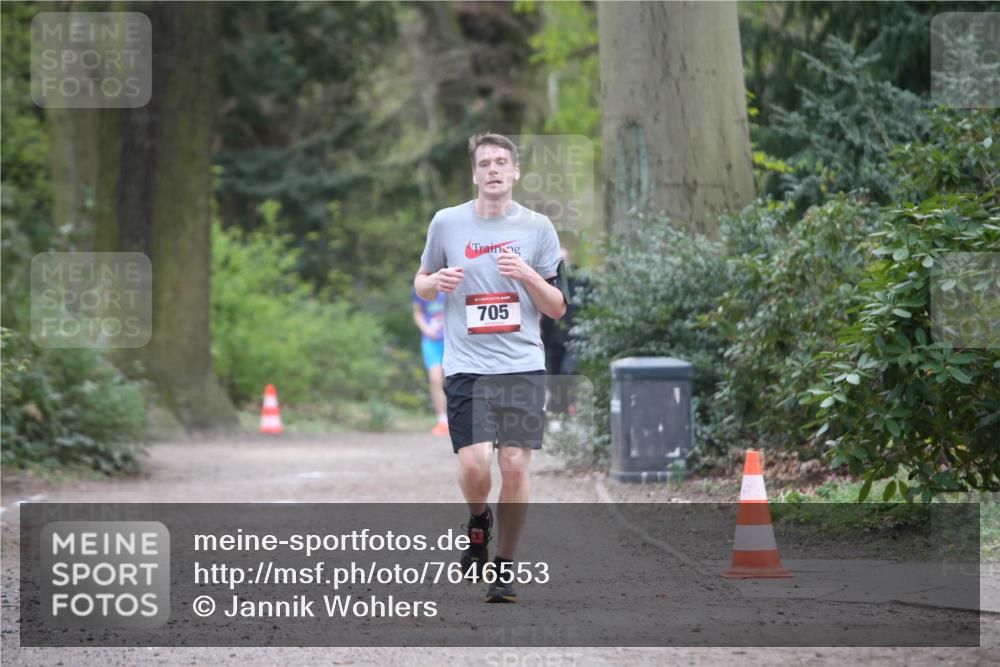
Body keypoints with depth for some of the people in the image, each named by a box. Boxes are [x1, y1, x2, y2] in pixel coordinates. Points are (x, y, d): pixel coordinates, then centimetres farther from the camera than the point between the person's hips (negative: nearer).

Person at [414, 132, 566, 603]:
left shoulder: (537, 228, 5)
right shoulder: (447, 223, 5)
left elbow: (557, 308, 7)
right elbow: (421, 285, 17)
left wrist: (527, 274, -11)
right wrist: (436, 281, -7)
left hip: (523, 365, 0)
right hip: (466, 366, 0)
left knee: (515, 468, -5)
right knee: (474, 466, -13)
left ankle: (505, 567, 12)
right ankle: (478, 523, 21)